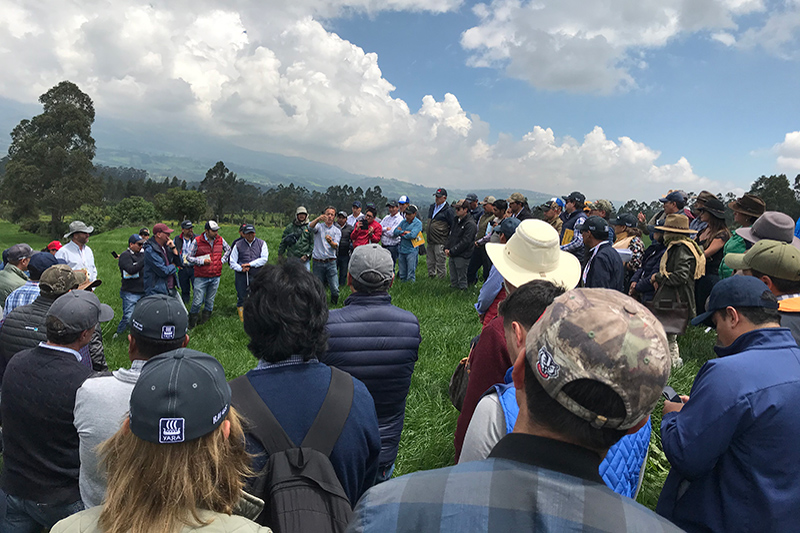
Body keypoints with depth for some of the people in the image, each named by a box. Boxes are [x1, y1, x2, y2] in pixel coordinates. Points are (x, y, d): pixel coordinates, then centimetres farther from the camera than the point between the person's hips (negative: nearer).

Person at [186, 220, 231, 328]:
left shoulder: (220, 240, 3)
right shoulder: (197, 241, -8)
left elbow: (228, 250, 21)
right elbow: (188, 257, -3)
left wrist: (222, 260, 8)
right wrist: (202, 261, -13)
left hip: (215, 277, 4)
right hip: (201, 277, -4)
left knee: (210, 301, 11)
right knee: (198, 301, -3)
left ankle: (204, 321, 24)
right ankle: (192, 322, 14)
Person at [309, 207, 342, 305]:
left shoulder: (337, 230, 10)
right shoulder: (319, 226, 8)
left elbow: (336, 246, -5)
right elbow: (310, 227, -17)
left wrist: (330, 242, -29)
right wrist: (318, 218, -36)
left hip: (331, 263, 0)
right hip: (318, 263, 0)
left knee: (335, 289, -7)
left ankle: (334, 305, 15)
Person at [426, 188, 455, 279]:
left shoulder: (448, 210, -10)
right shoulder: (432, 207, 14)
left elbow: (453, 226, -9)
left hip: (440, 243, -7)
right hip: (430, 241, 8)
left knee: (441, 264, -2)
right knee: (430, 263, 14)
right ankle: (431, 277, 25)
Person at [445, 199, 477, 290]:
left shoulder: (470, 224, -14)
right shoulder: (457, 220, 12)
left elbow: (465, 242, -19)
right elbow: (451, 235, 18)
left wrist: (451, 251, -15)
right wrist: (446, 248, 4)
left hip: (462, 256, -8)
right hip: (452, 255, 8)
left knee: (462, 280, 2)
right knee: (453, 280, 16)